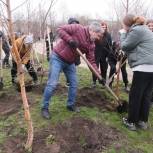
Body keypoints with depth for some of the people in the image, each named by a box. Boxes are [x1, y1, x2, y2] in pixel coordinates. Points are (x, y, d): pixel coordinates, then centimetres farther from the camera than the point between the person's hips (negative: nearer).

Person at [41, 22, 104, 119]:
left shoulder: (91, 45, 2)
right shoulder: (77, 28, -15)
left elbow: (91, 61, -1)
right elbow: (60, 29, -16)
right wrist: (70, 40, -29)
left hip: (70, 62, 7)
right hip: (58, 58, -7)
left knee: (74, 84, 9)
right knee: (52, 84, -8)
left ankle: (71, 105, 28)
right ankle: (45, 108, 6)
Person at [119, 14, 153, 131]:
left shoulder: (136, 30, -9)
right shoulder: (143, 29, 23)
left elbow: (125, 46, -6)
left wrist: (123, 34, 8)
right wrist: (125, 34, 15)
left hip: (143, 67, -10)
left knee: (135, 95, 2)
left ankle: (131, 122, 13)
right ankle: (143, 121, 24)